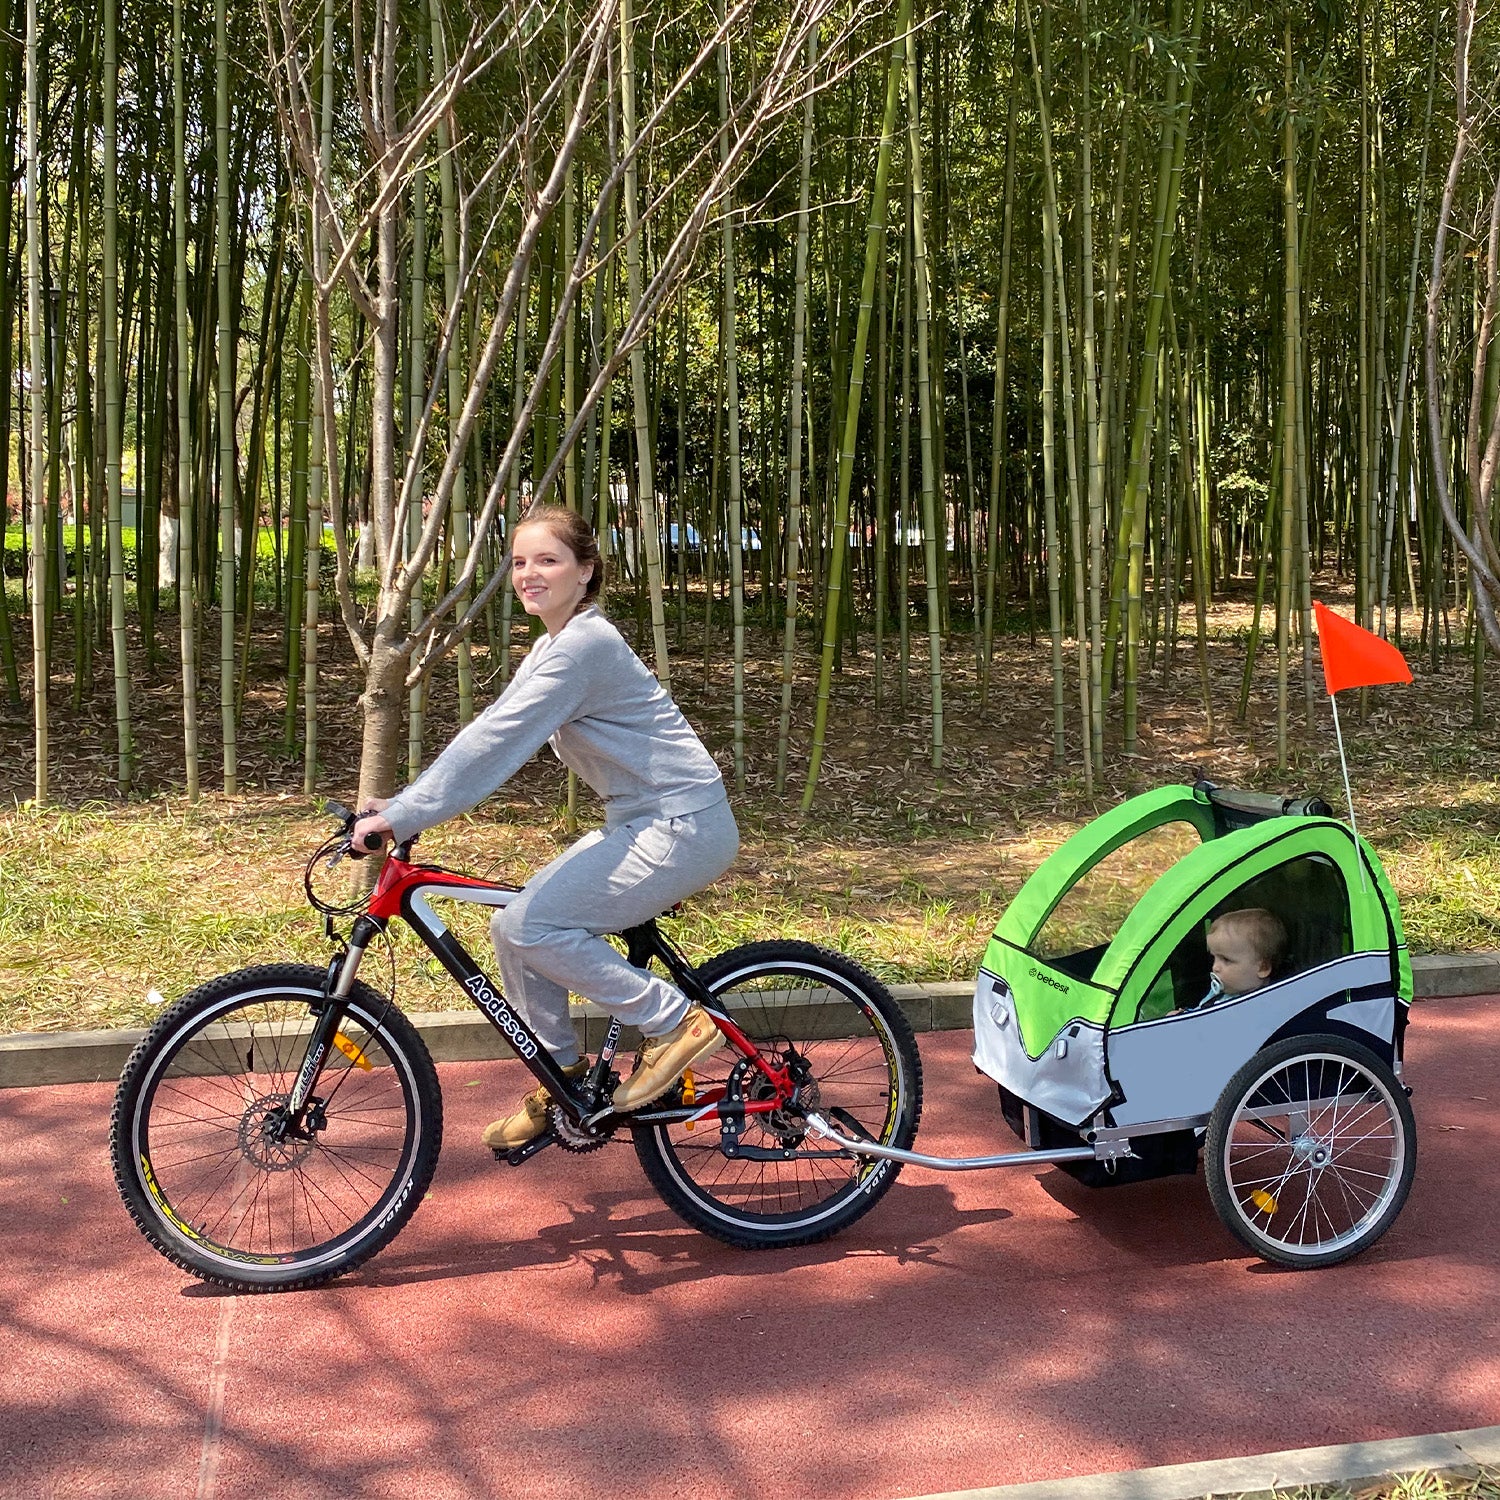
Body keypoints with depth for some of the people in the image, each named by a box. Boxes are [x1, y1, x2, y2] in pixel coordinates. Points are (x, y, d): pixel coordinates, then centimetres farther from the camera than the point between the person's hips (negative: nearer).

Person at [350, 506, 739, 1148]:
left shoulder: (584, 644, -19)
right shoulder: (554, 646, 13)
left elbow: (496, 742, -24)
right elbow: (492, 735, 12)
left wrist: (402, 818, -24)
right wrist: (399, 804, 5)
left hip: (682, 826, -10)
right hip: (640, 821, 10)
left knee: (529, 926, -18)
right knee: (512, 929, 5)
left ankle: (674, 1022, -6)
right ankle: (563, 1075, 20)